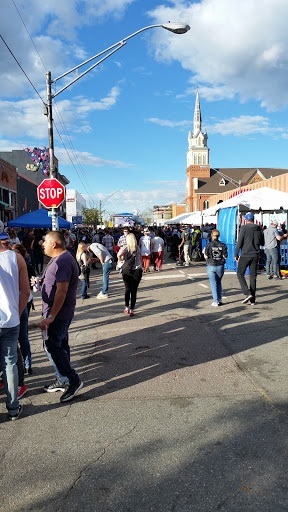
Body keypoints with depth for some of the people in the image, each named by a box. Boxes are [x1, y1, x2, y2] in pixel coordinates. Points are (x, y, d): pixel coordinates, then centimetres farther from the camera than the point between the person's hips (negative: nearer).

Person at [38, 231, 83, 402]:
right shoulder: (60, 258, 13)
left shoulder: (63, 261, -21)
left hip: (58, 313, -10)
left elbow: (61, 291, -28)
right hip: (60, 312, 11)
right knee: (60, 345, 16)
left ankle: (73, 380, 1)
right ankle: (63, 380, 27)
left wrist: (50, 316, -28)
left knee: (52, 346, -7)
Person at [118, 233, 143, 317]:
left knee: (127, 289, 14)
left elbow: (119, 254, -21)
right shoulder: (138, 248, 7)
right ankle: (131, 310, 3)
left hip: (127, 271, -1)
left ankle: (127, 307, 20)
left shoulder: (125, 248, -4)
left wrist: (120, 262, -6)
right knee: (134, 291, 3)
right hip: (137, 270, 1)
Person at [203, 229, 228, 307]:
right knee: (219, 282, 18)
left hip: (211, 266, -2)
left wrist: (204, 252, 10)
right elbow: (225, 256, -2)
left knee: (213, 284, 3)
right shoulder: (223, 245, -2)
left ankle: (216, 301, 3)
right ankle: (220, 300, 16)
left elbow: (206, 257, -10)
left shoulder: (209, 245, -9)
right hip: (220, 266, 2)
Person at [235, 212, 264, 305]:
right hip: (255, 255, 5)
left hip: (245, 255, -5)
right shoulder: (259, 229, 5)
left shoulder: (244, 228, -9)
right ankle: (252, 300, 10)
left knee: (240, 274, 6)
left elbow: (239, 242, -11)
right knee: (253, 276, 8)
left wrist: (236, 254, -1)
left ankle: (247, 293, -10)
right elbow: (262, 243, 12)